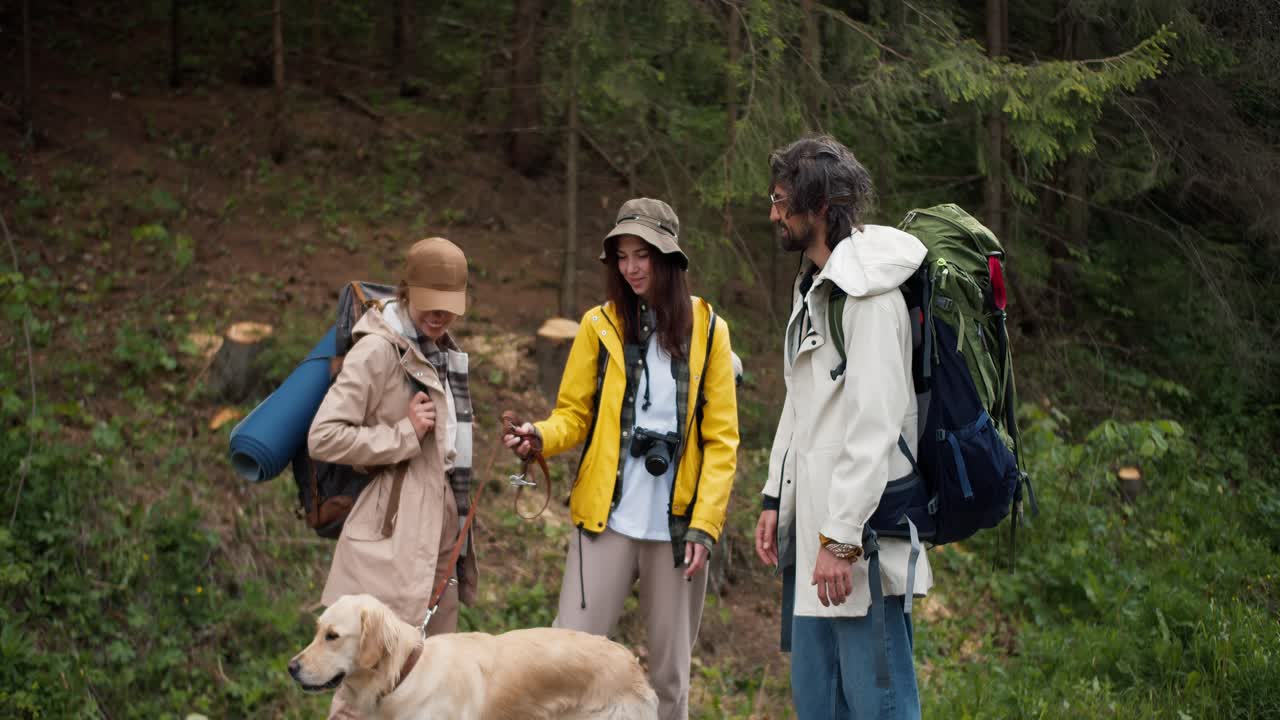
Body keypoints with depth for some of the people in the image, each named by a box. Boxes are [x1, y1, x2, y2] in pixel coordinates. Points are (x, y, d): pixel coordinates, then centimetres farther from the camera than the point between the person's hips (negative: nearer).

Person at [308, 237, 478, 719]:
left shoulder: (447, 353, 17)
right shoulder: (378, 350, -9)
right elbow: (323, 438, -15)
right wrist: (404, 435, -16)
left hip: (440, 547, 8)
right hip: (393, 543, -8)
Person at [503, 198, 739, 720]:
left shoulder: (708, 330, 3)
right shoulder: (600, 325, 5)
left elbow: (722, 440, 2)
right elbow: (574, 414, 8)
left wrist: (704, 525, -7)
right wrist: (540, 438, -15)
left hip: (678, 526, 0)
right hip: (607, 520, 0)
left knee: (670, 672, 6)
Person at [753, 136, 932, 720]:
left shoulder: (868, 293, -16)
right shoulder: (812, 286, 16)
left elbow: (874, 426, -21)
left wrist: (842, 539, -23)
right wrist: (775, 499, 17)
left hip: (856, 534, -10)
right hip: (809, 523, 10)